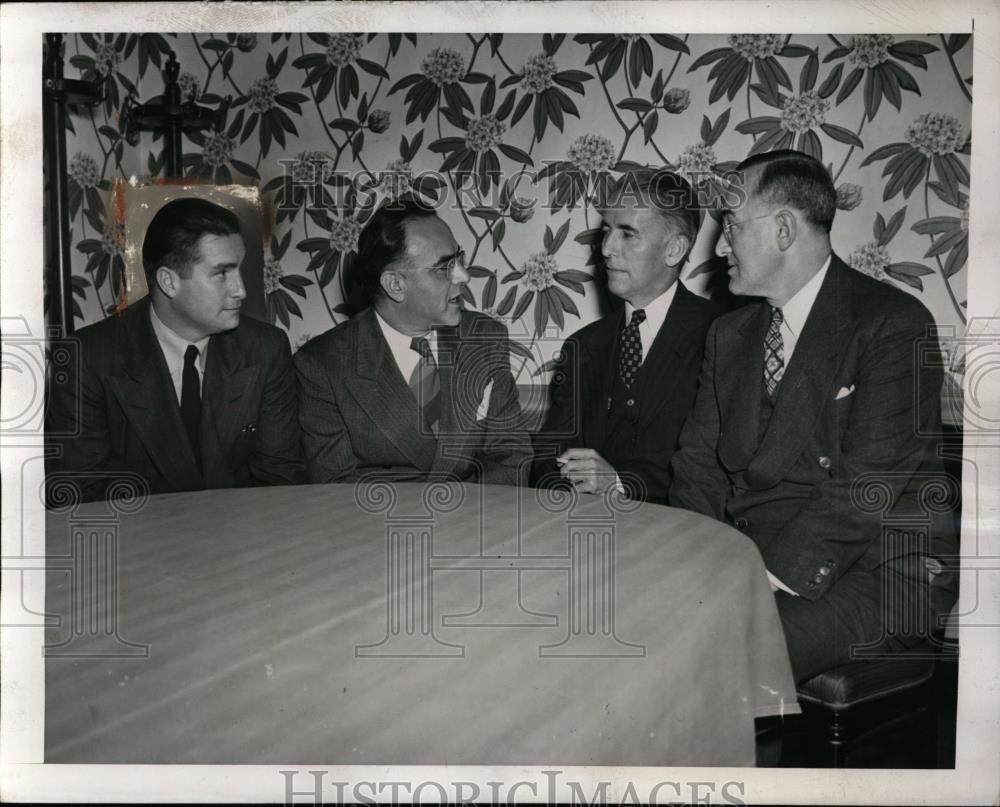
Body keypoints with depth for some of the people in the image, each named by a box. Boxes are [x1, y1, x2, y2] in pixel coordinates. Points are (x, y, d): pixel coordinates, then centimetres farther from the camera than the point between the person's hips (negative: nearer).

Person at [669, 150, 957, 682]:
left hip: (869, 569, -6)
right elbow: (699, 469, 9)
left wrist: (770, 575, -23)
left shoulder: (894, 324, -7)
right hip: (747, 556, 6)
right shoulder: (729, 335, 15)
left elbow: (866, 484, -17)